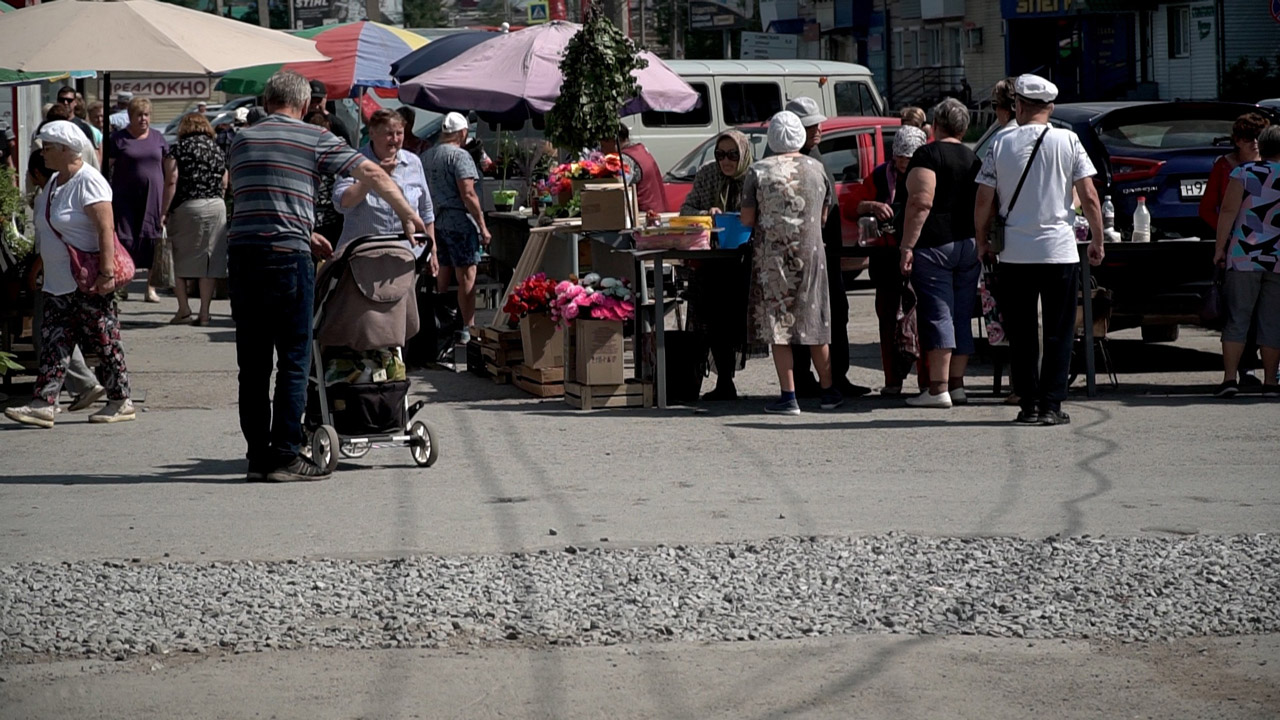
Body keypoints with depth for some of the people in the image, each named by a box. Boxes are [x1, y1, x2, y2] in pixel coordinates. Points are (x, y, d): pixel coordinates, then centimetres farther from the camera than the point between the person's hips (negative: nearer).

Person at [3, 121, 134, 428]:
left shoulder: (88, 181, -14)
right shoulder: (54, 182, 15)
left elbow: (106, 228, -21)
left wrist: (107, 272, -27)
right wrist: (39, 265, 22)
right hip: (58, 283, 9)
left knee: (104, 341, 0)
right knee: (53, 342, 1)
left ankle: (121, 402, 9)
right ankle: (45, 403, -2)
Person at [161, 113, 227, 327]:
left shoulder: (179, 150, -2)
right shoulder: (217, 150, 12)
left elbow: (171, 182, -10)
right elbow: (224, 184, 14)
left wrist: (164, 213, -8)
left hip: (186, 207, -4)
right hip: (216, 207, 4)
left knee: (180, 260, 6)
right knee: (210, 260, 4)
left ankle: (183, 309, 0)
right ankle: (204, 312, 2)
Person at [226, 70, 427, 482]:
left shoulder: (242, 140, 16)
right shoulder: (314, 139, 4)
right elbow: (372, 174, 1)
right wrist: (409, 216, 11)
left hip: (242, 254, 4)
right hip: (288, 258, -4)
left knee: (253, 363, 8)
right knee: (293, 360, 0)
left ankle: (258, 455, 10)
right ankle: (284, 456, -2)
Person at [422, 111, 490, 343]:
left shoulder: (426, 157, 12)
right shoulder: (460, 156, -12)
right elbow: (468, 194, -18)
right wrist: (482, 226, -14)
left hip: (434, 221, 8)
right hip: (459, 221, -8)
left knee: (442, 277, 14)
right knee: (466, 277, -4)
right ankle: (466, 329, -5)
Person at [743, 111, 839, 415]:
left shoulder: (759, 172, -6)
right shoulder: (816, 169, 3)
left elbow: (747, 219, -3)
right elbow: (824, 216, 11)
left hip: (772, 255, -3)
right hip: (810, 252, 3)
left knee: (778, 324, 1)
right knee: (814, 324, 12)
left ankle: (788, 396, -3)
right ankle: (828, 391, 19)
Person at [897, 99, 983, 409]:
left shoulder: (927, 155, -7)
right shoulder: (973, 159, 15)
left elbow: (921, 202, -16)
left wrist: (907, 246, -16)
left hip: (935, 244, -7)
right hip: (970, 245, 7)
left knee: (936, 315, -8)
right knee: (962, 316, 11)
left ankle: (938, 389, -12)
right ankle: (957, 385, 13)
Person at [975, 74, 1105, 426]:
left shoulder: (1002, 143, -1)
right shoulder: (1067, 141, -2)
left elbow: (983, 203, 0)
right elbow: (1089, 198, -4)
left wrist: (982, 241, 14)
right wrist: (1097, 241, 7)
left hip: (1014, 252, 1)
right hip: (1060, 251, -1)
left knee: (1021, 334, 8)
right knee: (1059, 332, 6)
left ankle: (1028, 405, 7)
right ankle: (1051, 405, 1)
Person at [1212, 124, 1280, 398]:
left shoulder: (1244, 173, -2)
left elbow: (1228, 210, -8)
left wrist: (1220, 247, -3)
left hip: (1244, 256, -1)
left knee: (1237, 317, 2)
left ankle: (1229, 377, -4)